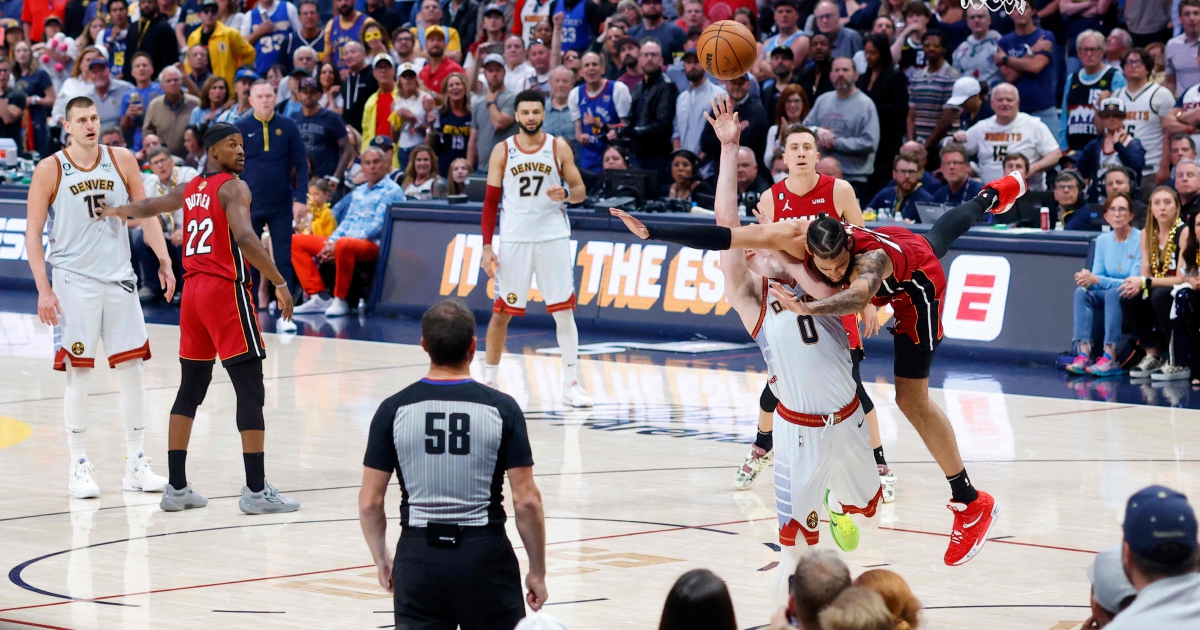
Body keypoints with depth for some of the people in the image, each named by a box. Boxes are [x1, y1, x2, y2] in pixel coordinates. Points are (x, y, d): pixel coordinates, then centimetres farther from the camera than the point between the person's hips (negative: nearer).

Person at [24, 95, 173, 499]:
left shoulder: (122, 162, 3)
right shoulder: (50, 170, -6)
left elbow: (145, 214, 9)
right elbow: (33, 233, -4)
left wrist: (164, 261, -2)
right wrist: (43, 290, -11)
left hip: (119, 279, 4)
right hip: (73, 283, -3)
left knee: (133, 369, 4)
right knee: (78, 374, -3)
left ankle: (135, 464, 12)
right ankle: (79, 468, 4)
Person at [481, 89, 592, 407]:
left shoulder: (559, 148, 1)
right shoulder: (502, 151, 1)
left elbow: (580, 191, 5)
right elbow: (491, 201, 3)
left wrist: (566, 193, -19)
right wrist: (487, 246, -3)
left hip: (553, 237, 0)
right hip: (514, 239, 0)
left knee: (564, 310, -3)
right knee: (501, 311, 4)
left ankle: (571, 384, 2)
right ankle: (489, 380, 17)